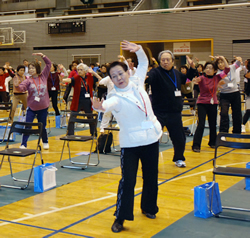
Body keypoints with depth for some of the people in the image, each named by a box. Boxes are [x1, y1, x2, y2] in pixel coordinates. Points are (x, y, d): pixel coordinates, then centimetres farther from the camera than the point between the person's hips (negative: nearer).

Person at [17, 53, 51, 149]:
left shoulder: (43, 76, 1)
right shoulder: (28, 80, -5)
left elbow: (48, 64, 4)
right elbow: (22, 88, -23)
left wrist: (42, 56, -5)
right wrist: (17, 86, -43)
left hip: (43, 107, 1)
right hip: (31, 107, -1)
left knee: (42, 127, 13)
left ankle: (45, 142, 34)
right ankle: (23, 144, 3)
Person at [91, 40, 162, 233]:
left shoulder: (136, 82, 1)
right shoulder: (116, 97, -14)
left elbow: (144, 63, 14)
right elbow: (108, 104, -38)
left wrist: (138, 50, -6)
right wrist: (100, 106, -61)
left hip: (152, 137, 5)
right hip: (130, 142, -5)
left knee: (151, 177, 15)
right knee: (128, 181, -10)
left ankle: (148, 208, 35)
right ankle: (120, 218, 1)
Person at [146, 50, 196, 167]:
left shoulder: (176, 73, 9)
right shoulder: (156, 72, -11)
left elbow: (186, 79, 29)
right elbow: (149, 77, -34)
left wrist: (192, 67, 15)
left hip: (175, 113, 6)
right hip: (159, 113, -6)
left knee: (180, 139, 15)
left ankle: (178, 159, 38)